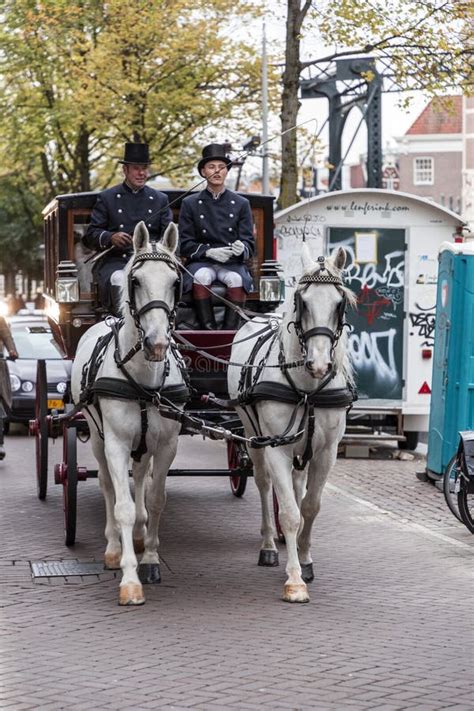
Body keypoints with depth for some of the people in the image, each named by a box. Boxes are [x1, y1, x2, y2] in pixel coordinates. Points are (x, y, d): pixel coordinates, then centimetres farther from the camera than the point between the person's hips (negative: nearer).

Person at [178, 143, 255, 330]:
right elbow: (184, 245, 5)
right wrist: (209, 251, -15)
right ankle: (208, 330, -36)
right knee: (201, 277, -36)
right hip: (201, 262, -1)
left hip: (233, 263, 1)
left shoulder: (241, 204, 12)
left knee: (236, 279, -34)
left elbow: (250, 242, 8)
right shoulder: (190, 204, 10)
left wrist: (242, 249, -18)